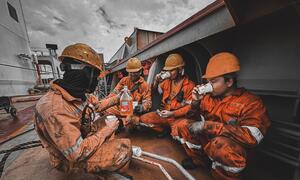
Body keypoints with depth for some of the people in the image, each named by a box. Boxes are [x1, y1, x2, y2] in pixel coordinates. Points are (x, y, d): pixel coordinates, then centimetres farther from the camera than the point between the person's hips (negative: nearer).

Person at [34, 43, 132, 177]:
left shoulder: (78, 94, -10)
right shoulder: (54, 109, -37)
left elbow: (97, 105, 9)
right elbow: (78, 154, -33)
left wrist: (116, 98, 9)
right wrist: (106, 130, -23)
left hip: (84, 137, 8)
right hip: (72, 159, -8)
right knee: (124, 149, -18)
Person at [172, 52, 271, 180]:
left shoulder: (251, 102, -13)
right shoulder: (208, 97, 0)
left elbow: (252, 136, -26)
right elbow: (194, 120, 4)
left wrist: (208, 125, -30)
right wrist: (196, 102, -14)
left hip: (231, 148, -5)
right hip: (206, 140, 5)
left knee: (221, 144, -37)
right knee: (182, 125, -10)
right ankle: (200, 160, 9)